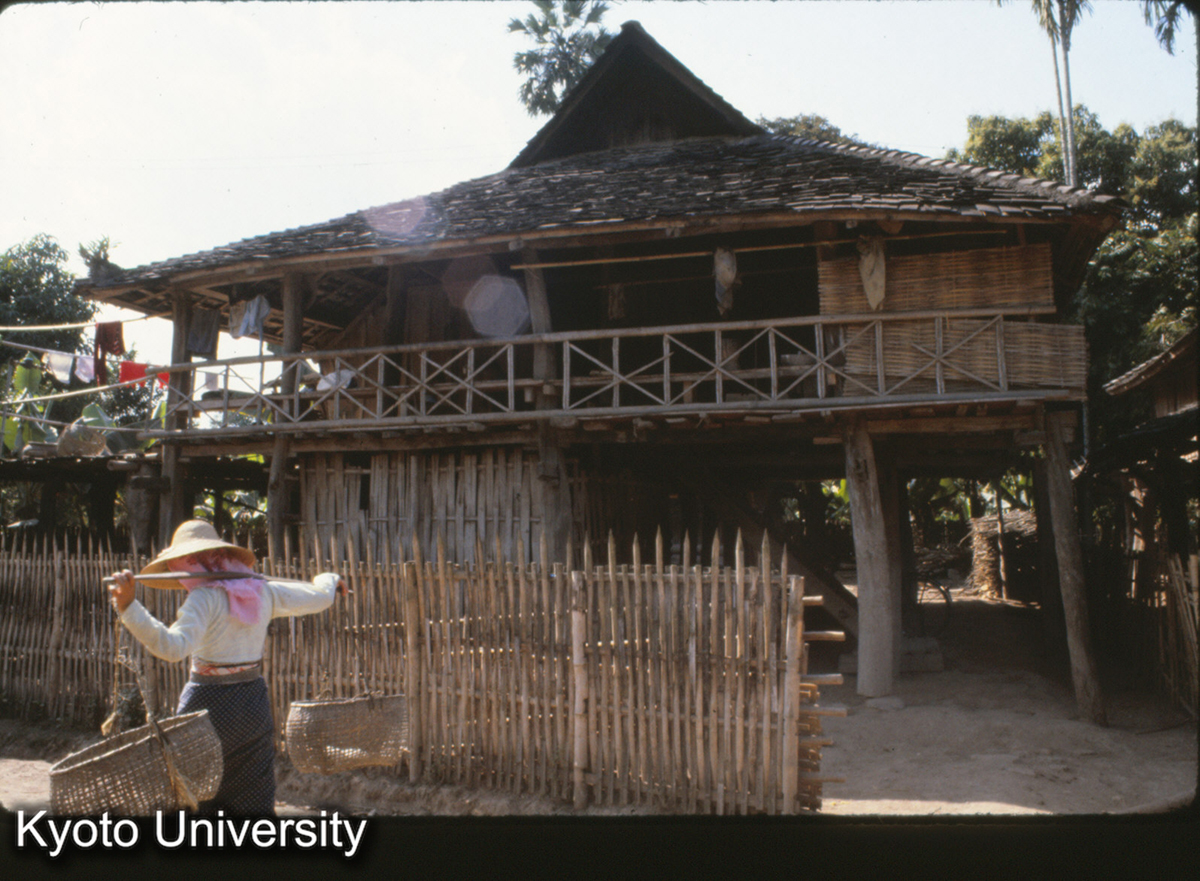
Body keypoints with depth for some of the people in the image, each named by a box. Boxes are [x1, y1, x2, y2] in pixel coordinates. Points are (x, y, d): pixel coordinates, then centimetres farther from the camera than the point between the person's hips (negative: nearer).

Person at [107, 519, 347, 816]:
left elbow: (173, 646, -30)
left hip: (211, 704, -6)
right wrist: (329, 579, 40)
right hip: (255, 701, 6)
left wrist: (128, 607, -38)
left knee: (197, 800, 6)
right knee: (255, 804, 13)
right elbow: (319, 598, 17)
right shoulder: (263, 591, 5)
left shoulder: (206, 598, -14)